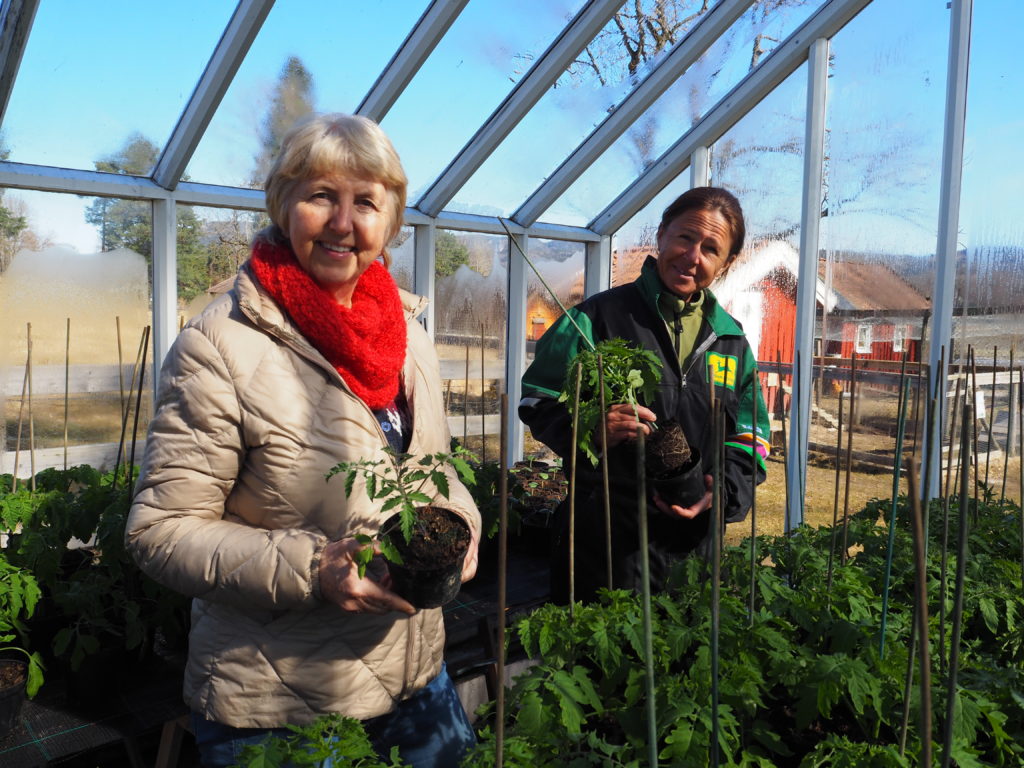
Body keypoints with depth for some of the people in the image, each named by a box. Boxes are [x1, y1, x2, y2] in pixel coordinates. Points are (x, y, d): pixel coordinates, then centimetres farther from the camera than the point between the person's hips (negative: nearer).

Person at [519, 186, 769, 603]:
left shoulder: (731, 339, 10)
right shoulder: (598, 317, -3)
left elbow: (749, 438, 13)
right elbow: (538, 402, -3)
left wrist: (723, 489, -7)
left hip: (694, 541, 4)